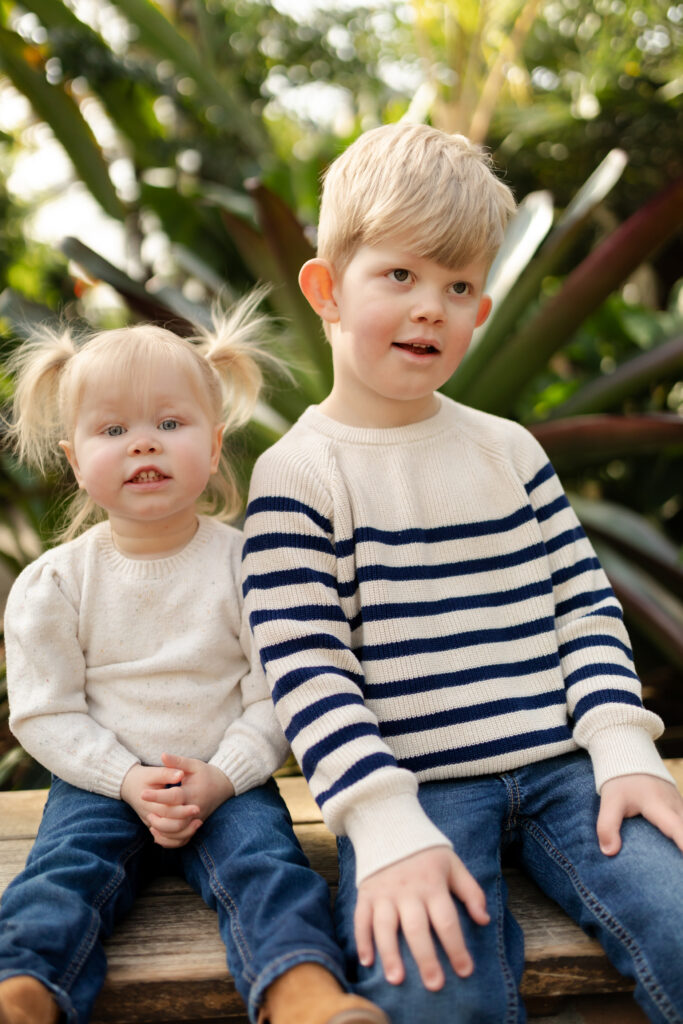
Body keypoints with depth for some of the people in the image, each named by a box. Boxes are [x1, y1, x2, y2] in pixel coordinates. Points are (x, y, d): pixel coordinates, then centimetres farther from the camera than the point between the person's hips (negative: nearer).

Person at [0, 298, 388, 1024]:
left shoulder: (246, 565, -4)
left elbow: (274, 694, -4)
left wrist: (222, 777, -18)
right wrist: (129, 780, -15)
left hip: (228, 781, -1)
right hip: (103, 783, 1)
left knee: (263, 856, -26)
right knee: (66, 866, -24)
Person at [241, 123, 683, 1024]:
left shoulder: (509, 450, 12)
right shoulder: (297, 474, -3)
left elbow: (585, 604, 10)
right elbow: (306, 672, -10)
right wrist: (388, 833, -21)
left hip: (561, 766, 4)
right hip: (418, 788, -4)